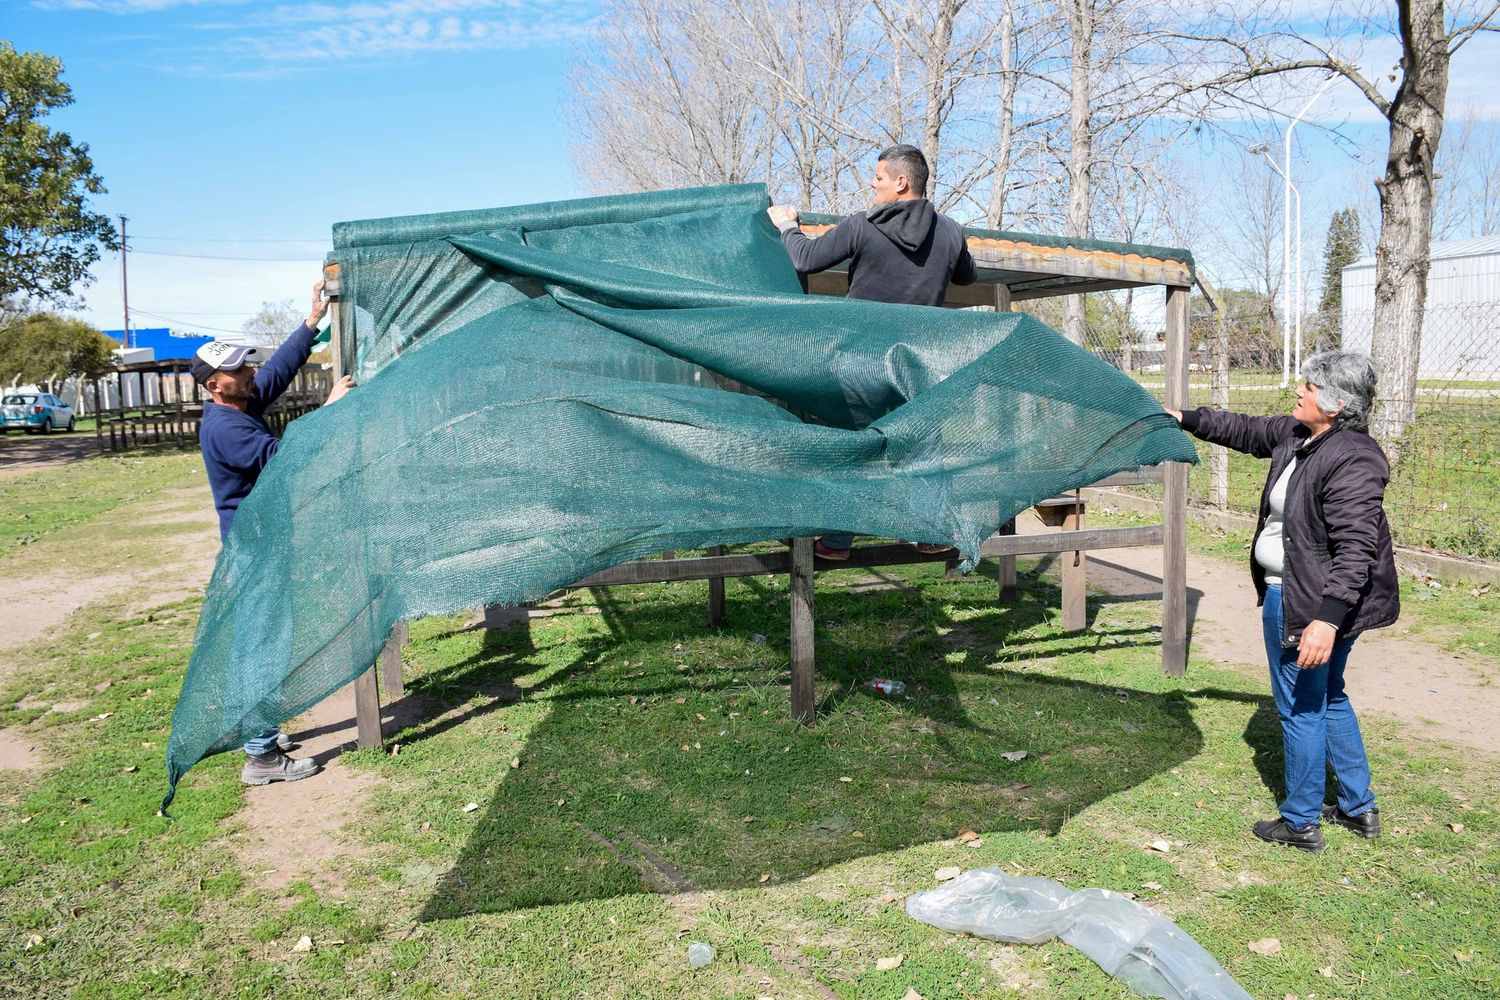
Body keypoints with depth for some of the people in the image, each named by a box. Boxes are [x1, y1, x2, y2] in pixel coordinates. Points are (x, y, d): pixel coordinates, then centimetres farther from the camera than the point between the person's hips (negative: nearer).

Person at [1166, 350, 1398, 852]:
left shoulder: (1353, 462, -25)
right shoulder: (1295, 434, 3)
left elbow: (1355, 549, -30)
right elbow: (1246, 431, 22)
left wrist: (1327, 619, -35)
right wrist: (1186, 418, 19)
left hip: (1307, 604, -11)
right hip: (1289, 592, 11)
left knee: (1301, 707, 4)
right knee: (1329, 697, 22)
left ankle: (1300, 823, 21)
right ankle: (1359, 808, 38)